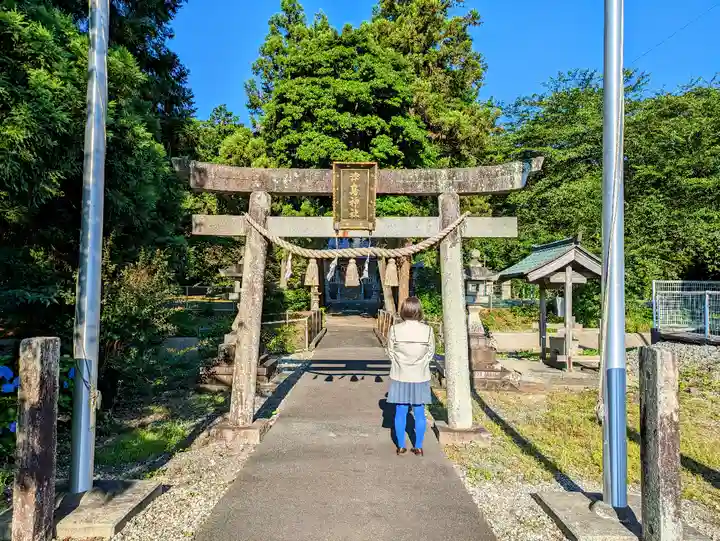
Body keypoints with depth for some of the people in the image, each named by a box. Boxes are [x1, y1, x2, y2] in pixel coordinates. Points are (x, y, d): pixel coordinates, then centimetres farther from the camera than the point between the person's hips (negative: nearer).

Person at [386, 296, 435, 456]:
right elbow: (431, 353, -1)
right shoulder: (428, 330, -11)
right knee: (419, 413, 12)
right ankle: (418, 447, 21)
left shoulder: (395, 329, -13)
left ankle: (401, 447, 20)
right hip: (420, 377, 0)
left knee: (400, 412, 11)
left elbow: (390, 352, -3)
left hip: (400, 377, 0)